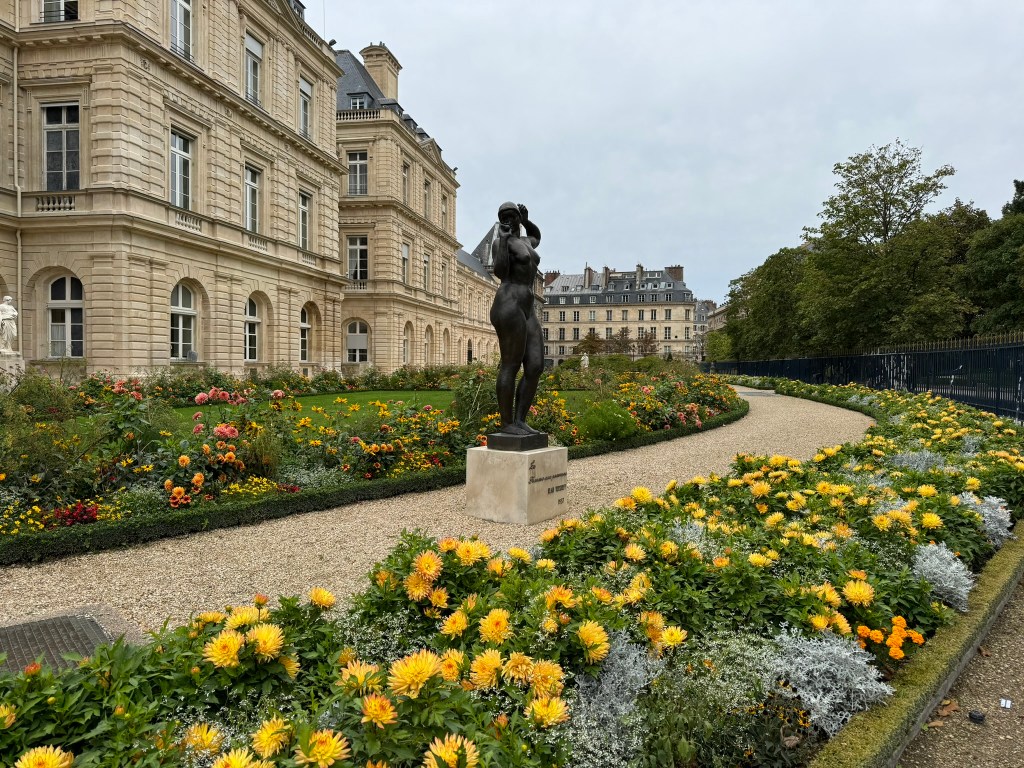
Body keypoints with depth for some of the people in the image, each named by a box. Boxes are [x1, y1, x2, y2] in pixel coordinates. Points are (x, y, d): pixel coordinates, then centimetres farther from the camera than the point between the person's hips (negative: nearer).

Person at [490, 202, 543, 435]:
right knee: (510, 366, -9)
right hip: (509, 309, -9)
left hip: (527, 312, 9)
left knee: (535, 368, 0)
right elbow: (500, 272, -15)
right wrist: (503, 238, -14)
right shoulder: (500, 242, 1)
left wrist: (526, 221, 32)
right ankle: (506, 424, -4)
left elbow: (536, 238, 50)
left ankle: (520, 421, 3)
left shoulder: (523, 241, 26)